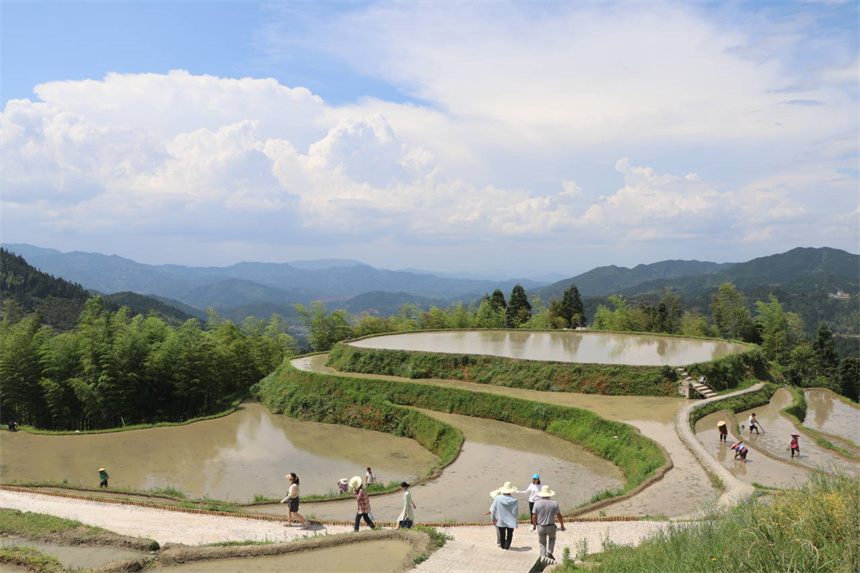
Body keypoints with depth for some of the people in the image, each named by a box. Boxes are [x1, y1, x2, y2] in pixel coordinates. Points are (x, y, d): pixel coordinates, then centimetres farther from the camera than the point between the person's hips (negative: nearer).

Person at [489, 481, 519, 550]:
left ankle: (502, 545, 38)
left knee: (502, 534, 23)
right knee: (509, 534, 22)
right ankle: (507, 546, 28)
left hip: (500, 521, 1)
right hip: (511, 521, -1)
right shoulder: (514, 500, -20)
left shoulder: (498, 498, -17)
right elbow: (516, 513, -18)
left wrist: (493, 519, 4)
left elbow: (492, 510, -10)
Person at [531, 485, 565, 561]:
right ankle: (549, 552, 13)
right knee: (552, 538, 29)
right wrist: (562, 525, 10)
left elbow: (534, 517, -8)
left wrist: (534, 524, 11)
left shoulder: (537, 503, -10)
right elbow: (559, 516, -6)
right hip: (551, 526, 0)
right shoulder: (554, 503, -11)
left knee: (542, 543, 19)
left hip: (540, 526, 0)